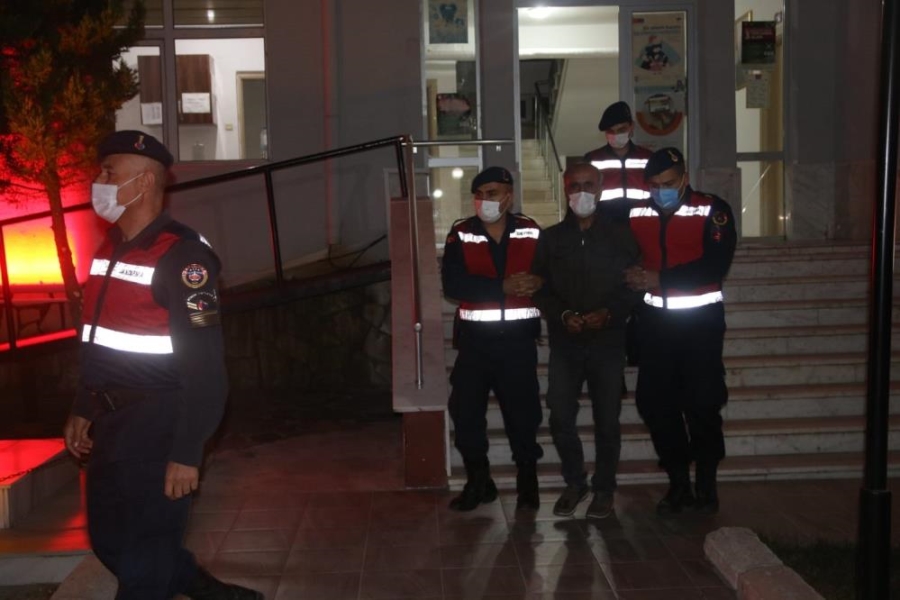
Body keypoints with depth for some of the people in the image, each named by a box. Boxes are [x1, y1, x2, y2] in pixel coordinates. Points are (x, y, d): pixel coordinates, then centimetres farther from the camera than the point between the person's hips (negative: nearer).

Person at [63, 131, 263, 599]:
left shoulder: (181, 256, -17)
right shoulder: (109, 248, 10)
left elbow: (205, 367, -21)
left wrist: (186, 454, -22)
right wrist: (82, 410, 19)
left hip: (156, 427, -9)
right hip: (110, 424, 9)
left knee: (142, 556, 3)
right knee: (109, 539, 20)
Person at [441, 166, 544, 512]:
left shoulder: (531, 232, 3)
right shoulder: (460, 234, 0)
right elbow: (453, 285, -13)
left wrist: (538, 283, -21)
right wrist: (503, 287, -19)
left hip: (519, 338, 0)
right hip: (475, 338, 1)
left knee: (523, 411, 4)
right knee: (466, 410, 2)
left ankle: (527, 482, 22)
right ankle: (478, 481, 19)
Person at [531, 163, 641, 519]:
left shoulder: (620, 237, 5)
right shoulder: (550, 239, 8)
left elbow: (633, 287, 3)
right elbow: (540, 290, 6)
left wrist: (608, 313, -14)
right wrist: (563, 315, -11)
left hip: (608, 341, -1)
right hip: (565, 343, 1)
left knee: (607, 419, 4)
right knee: (560, 417, -1)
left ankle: (604, 488, 21)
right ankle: (575, 482, 20)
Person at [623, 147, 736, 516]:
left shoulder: (713, 211, -8)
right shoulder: (636, 214, 5)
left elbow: (715, 266, -18)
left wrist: (660, 279, -19)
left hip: (700, 320, -4)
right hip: (655, 320, 4)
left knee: (702, 403, -1)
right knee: (654, 402, 3)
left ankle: (706, 484, 18)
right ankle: (678, 483, 18)